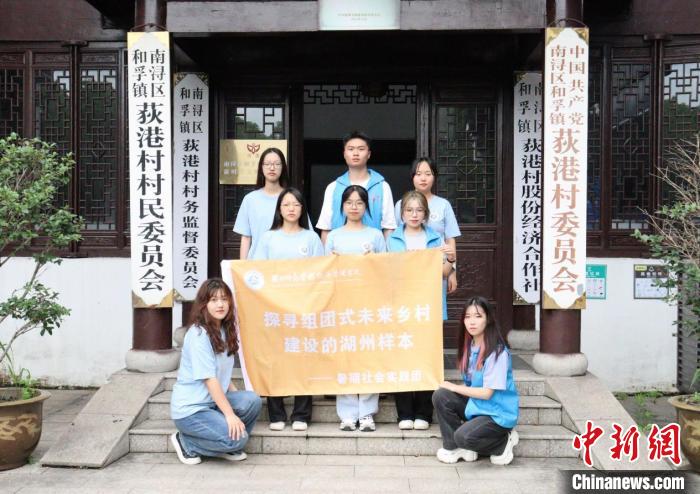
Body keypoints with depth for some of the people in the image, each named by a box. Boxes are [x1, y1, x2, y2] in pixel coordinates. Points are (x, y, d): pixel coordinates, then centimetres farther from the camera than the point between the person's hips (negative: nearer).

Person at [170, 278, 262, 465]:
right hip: (189, 409, -7)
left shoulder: (225, 331, 8)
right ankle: (186, 442, 0)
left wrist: (237, 398, 0)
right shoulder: (198, 334, -18)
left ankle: (229, 447, 4)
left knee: (252, 400, -17)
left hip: (213, 401, 7)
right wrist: (230, 414, -23)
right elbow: (209, 379, -22)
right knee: (237, 438, -21)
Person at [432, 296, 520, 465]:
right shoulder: (469, 346, 2)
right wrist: (449, 389, -11)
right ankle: (453, 447, 0)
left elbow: (486, 393, -21)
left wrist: (454, 387, -11)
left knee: (464, 436, -28)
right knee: (441, 396, -12)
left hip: (498, 413, -7)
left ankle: (503, 442, 1)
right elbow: (472, 384, 7)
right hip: (476, 404, 7)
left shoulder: (497, 352, -21)